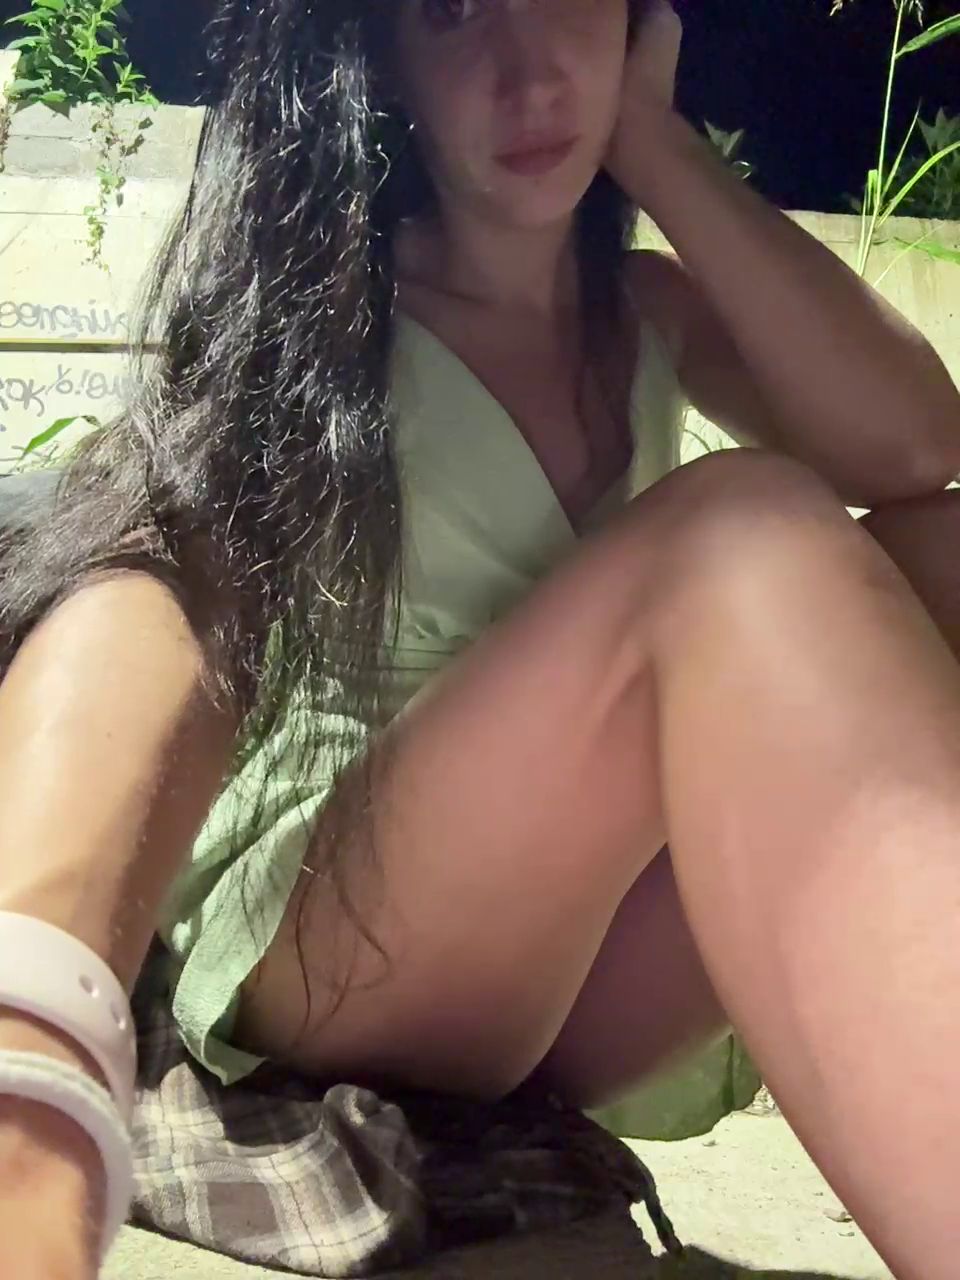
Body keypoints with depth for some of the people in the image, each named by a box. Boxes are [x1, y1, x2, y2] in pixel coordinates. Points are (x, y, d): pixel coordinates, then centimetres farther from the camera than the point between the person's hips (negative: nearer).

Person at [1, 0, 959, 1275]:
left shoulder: (648, 309, 9)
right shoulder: (303, 304, -8)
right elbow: (161, 570, -30)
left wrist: (655, 143, -8)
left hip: (590, 972, 6)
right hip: (308, 952, -5)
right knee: (738, 540, -29)